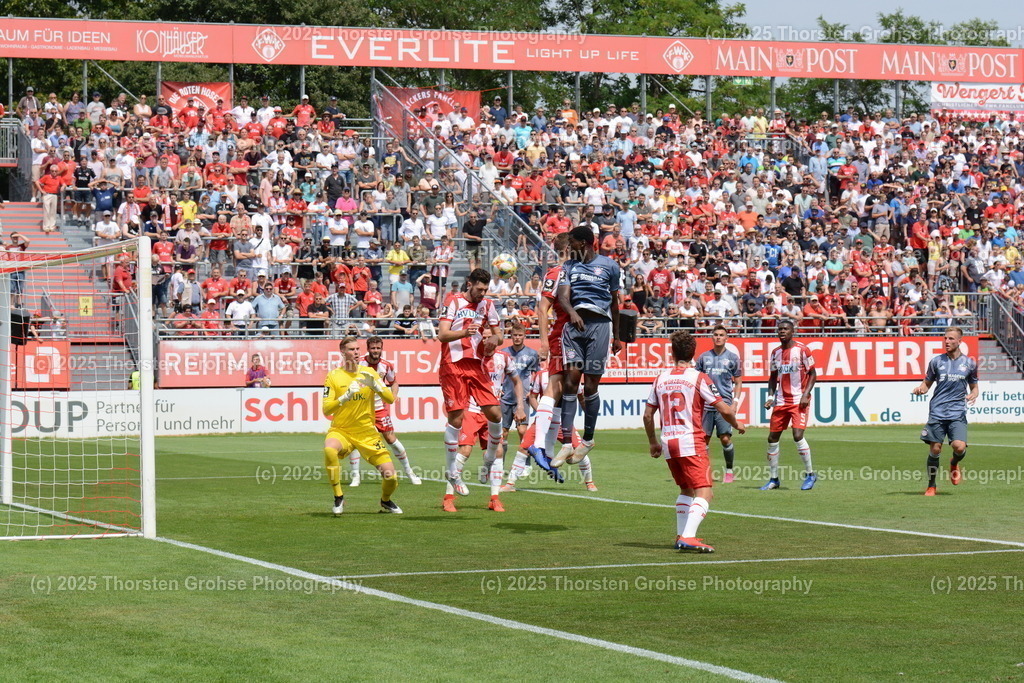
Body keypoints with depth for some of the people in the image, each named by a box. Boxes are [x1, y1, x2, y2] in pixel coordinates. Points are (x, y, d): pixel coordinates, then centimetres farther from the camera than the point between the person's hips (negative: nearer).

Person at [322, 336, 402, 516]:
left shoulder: (369, 373, 3)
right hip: (341, 430, -2)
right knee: (329, 450, -37)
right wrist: (346, 396, -25)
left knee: (390, 475, -7)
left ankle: (385, 501, 29)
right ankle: (338, 498, -18)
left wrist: (374, 384, -18)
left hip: (367, 433, 2)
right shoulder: (333, 376, -4)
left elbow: (390, 399, -1)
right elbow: (326, 410, -10)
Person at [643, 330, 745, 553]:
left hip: (668, 443, 6)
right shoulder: (698, 378, -6)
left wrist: (653, 443, 26)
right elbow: (724, 410, -6)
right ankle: (688, 537, -24)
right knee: (703, 492, -9)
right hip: (691, 443, -6)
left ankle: (681, 536, 19)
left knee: (686, 490, 22)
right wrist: (737, 424, 15)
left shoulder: (661, 379, 9)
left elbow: (647, 414, 13)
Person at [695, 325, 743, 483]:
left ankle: (729, 472, 6)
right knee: (703, 439, 2)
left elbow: (738, 382, 9)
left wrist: (735, 402, -2)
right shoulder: (704, 357, 10)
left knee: (725, 438, -8)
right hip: (706, 404, 2)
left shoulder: (733, 357, 6)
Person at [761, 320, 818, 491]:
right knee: (772, 438, 4)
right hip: (780, 401, 6)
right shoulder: (775, 352, 10)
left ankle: (810, 474, -2)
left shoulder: (802, 350, -6)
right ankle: (773, 479, 15)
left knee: (797, 435, -18)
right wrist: (770, 396, 5)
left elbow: (813, 374, -4)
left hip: (799, 401, -6)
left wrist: (805, 395, -14)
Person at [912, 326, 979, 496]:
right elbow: (927, 383, 15)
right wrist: (921, 389, -8)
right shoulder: (936, 361, 6)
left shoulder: (969, 363, 7)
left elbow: (974, 386, 16)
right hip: (937, 412, 0)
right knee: (935, 449, -2)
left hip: (958, 413, 0)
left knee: (959, 446, -18)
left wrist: (973, 395, -6)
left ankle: (954, 463, 18)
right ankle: (931, 486, 14)